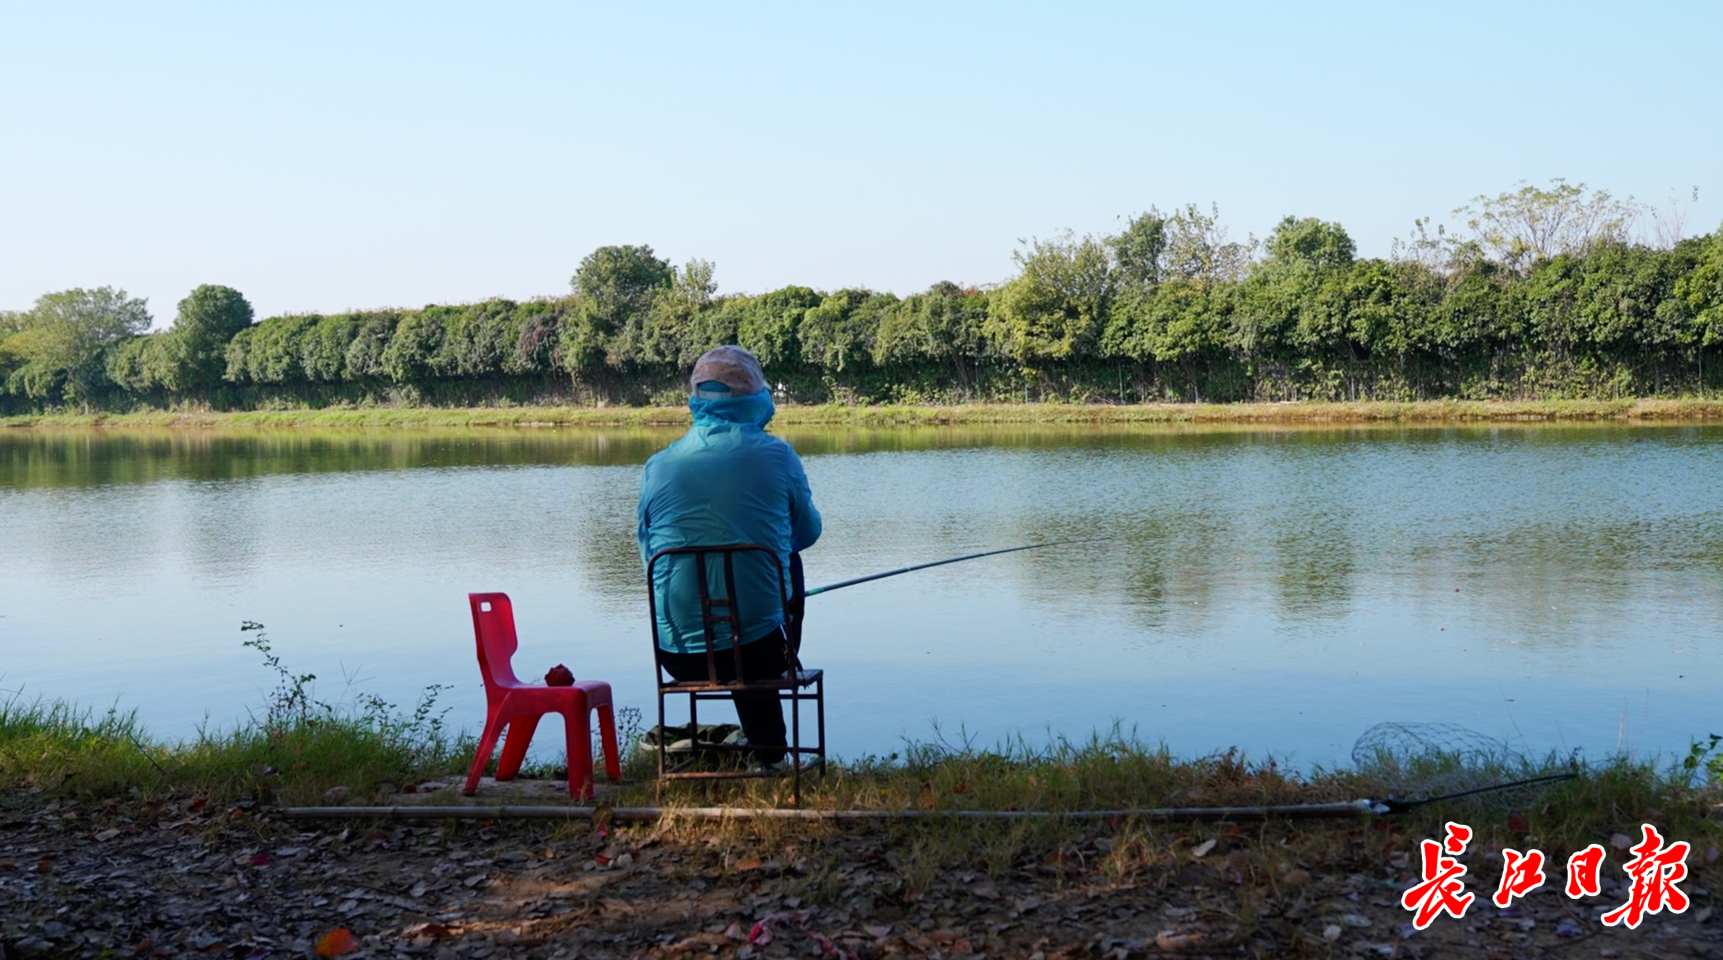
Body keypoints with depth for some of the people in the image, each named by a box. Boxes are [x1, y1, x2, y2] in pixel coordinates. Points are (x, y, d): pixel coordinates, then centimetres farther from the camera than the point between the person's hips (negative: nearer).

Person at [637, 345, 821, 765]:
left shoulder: (657, 466, -3)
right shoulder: (777, 457, -7)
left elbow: (648, 551, 10)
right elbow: (807, 533, 10)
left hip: (678, 656, 2)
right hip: (759, 648, -1)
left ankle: (763, 742, 44)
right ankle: (766, 743, 40)